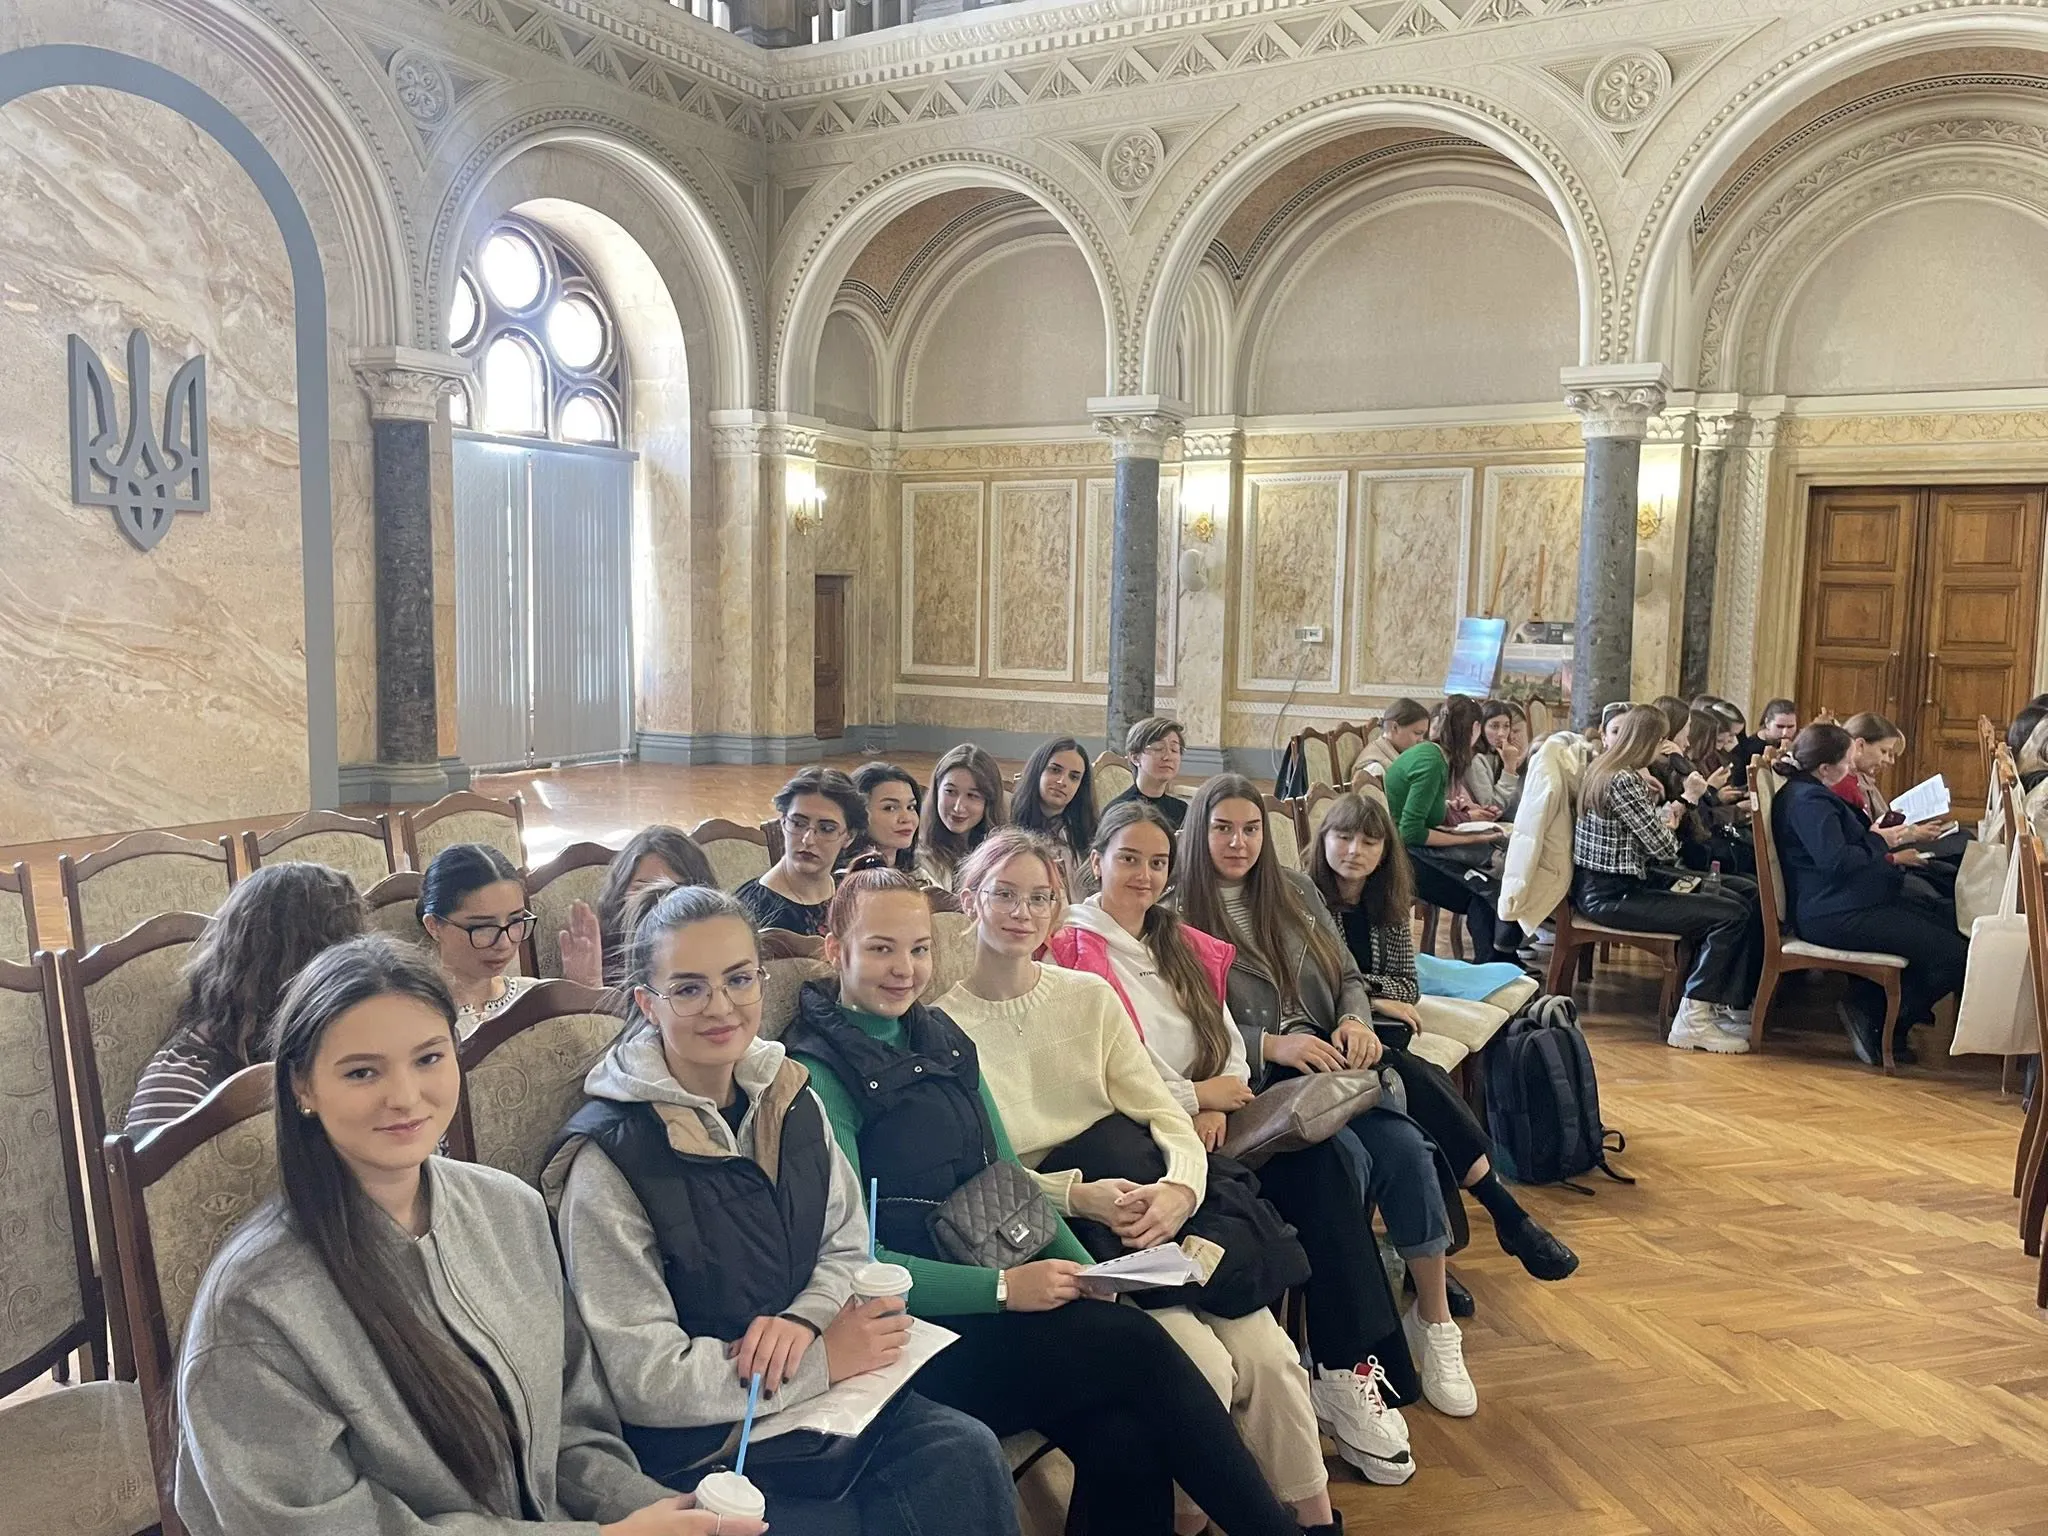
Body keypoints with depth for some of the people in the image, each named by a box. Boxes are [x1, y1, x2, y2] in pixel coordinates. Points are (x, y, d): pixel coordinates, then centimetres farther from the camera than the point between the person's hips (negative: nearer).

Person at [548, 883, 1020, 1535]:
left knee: (968, 1452, -20)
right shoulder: (610, 1156, -16)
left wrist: (803, 1319, -12)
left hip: (823, 1398, 5)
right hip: (698, 1446, -5)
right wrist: (825, 1358, -16)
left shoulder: (790, 1098, 3)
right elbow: (643, 1380, -16)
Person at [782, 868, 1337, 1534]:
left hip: (989, 1300, 6)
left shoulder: (945, 1042, 13)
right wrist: (1004, 1287, -19)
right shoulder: (819, 1070, -9)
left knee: (1126, 1437, -21)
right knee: (1136, 1344, -21)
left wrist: (1084, 1270, -4)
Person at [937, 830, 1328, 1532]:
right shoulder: (943, 1024, -4)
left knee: (1268, 1356, -15)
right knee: (1202, 1365, -22)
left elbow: (1164, 1115, 3)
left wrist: (1179, 1187, -18)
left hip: (1147, 1216, 4)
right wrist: (1079, 1195, -22)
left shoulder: (1090, 996, 8)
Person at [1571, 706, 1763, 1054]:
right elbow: (1665, 849, -15)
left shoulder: (1605, 768, 12)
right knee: (1731, 917, -16)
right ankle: (1693, 1020, -9)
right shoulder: (1623, 781, -18)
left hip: (1607, 885, 10)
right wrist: (1677, 811, 2)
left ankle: (1730, 1005, 9)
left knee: (1741, 903, 5)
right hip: (1612, 896, -10)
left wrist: (1684, 800, 12)